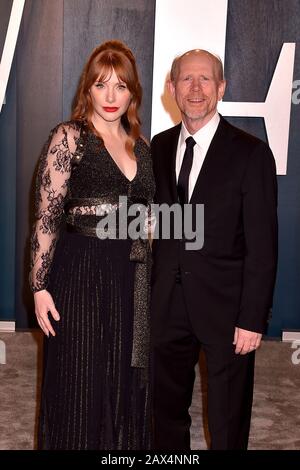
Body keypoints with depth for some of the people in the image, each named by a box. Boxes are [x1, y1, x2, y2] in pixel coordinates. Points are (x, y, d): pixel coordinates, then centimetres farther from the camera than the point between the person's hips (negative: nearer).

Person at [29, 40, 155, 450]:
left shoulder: (140, 146, 11)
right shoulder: (68, 138, -6)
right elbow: (47, 216, -9)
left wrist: (147, 273, 13)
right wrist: (40, 286, -13)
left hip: (131, 277, 5)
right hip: (81, 274, -5)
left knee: (126, 383, 15)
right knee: (81, 387, 5)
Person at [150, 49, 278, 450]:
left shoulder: (251, 153, -9)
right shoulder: (158, 147, 6)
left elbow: (262, 244, -11)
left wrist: (253, 319, -13)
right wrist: (149, 290, 1)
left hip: (225, 306, -4)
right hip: (167, 304, 4)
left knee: (228, 423, 13)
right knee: (166, 409, 19)